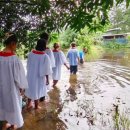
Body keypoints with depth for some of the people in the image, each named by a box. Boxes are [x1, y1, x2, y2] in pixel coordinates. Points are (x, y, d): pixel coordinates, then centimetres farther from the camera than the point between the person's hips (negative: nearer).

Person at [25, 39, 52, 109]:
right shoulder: (45, 56, -21)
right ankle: (36, 105, 29)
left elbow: (28, 65, 2)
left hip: (30, 75, 3)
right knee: (37, 90, 13)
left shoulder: (30, 54, -10)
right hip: (39, 76, -3)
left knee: (31, 88, 21)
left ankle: (29, 103, 34)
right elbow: (46, 69, -16)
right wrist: (47, 79, -6)